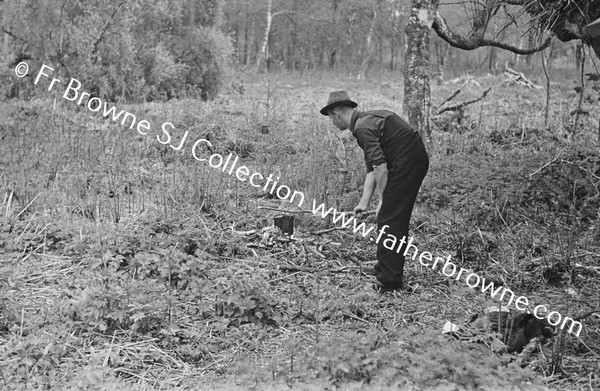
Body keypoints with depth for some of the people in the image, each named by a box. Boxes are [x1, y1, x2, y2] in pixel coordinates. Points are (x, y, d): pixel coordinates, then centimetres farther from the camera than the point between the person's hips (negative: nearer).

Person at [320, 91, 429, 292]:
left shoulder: (363, 127, -14)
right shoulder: (367, 119, 18)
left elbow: (380, 167, -20)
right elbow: (372, 168, 19)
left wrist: (383, 199, -10)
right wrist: (364, 202, 17)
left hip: (406, 162, -10)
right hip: (416, 160, 10)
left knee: (389, 219, -5)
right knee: (397, 217, 18)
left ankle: (389, 280, -1)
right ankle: (386, 267, 31)